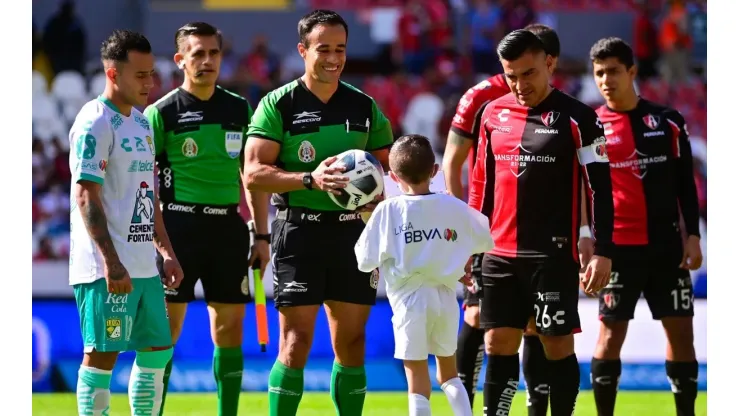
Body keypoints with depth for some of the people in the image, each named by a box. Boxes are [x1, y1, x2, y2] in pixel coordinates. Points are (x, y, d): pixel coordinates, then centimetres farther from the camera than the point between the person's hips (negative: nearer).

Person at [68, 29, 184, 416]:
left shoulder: (141, 122, 17)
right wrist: (111, 262, -23)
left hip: (143, 264, 9)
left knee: (157, 351, 11)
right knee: (102, 354, -7)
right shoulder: (94, 123, -12)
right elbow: (86, 195, -18)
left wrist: (165, 250, 20)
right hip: (108, 267, -9)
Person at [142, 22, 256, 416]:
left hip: (228, 225, 5)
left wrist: (260, 234, 12)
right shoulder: (162, 112, -3)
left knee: (230, 327, 6)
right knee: (166, 328, -5)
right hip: (179, 224, -4)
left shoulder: (238, 108, 10)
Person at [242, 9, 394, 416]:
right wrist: (311, 179, -22)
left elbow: (388, 166, 16)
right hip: (298, 229, -4)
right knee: (296, 341, -7)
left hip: (351, 229, 4)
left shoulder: (364, 106, 9)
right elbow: (253, 173, -9)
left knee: (351, 343, 6)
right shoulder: (278, 104, -3)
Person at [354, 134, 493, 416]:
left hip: (410, 300, -3)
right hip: (446, 297, 3)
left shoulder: (388, 211, -9)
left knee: (418, 382, 0)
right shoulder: (454, 208, 0)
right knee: (449, 373, 20)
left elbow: (366, 261, -8)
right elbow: (485, 242, 12)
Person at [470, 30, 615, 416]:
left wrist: (602, 252, -11)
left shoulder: (577, 118, -5)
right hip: (499, 254, 5)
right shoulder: (493, 114, 9)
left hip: (553, 255, -4)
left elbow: (600, 188, -6)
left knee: (558, 347, -2)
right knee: (498, 346, 4)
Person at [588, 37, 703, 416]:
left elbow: (685, 184, 9)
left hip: (666, 245, 2)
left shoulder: (668, 122, 5)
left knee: (681, 330, 2)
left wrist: (692, 235, 2)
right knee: (611, 332, -3)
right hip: (618, 246, -2)